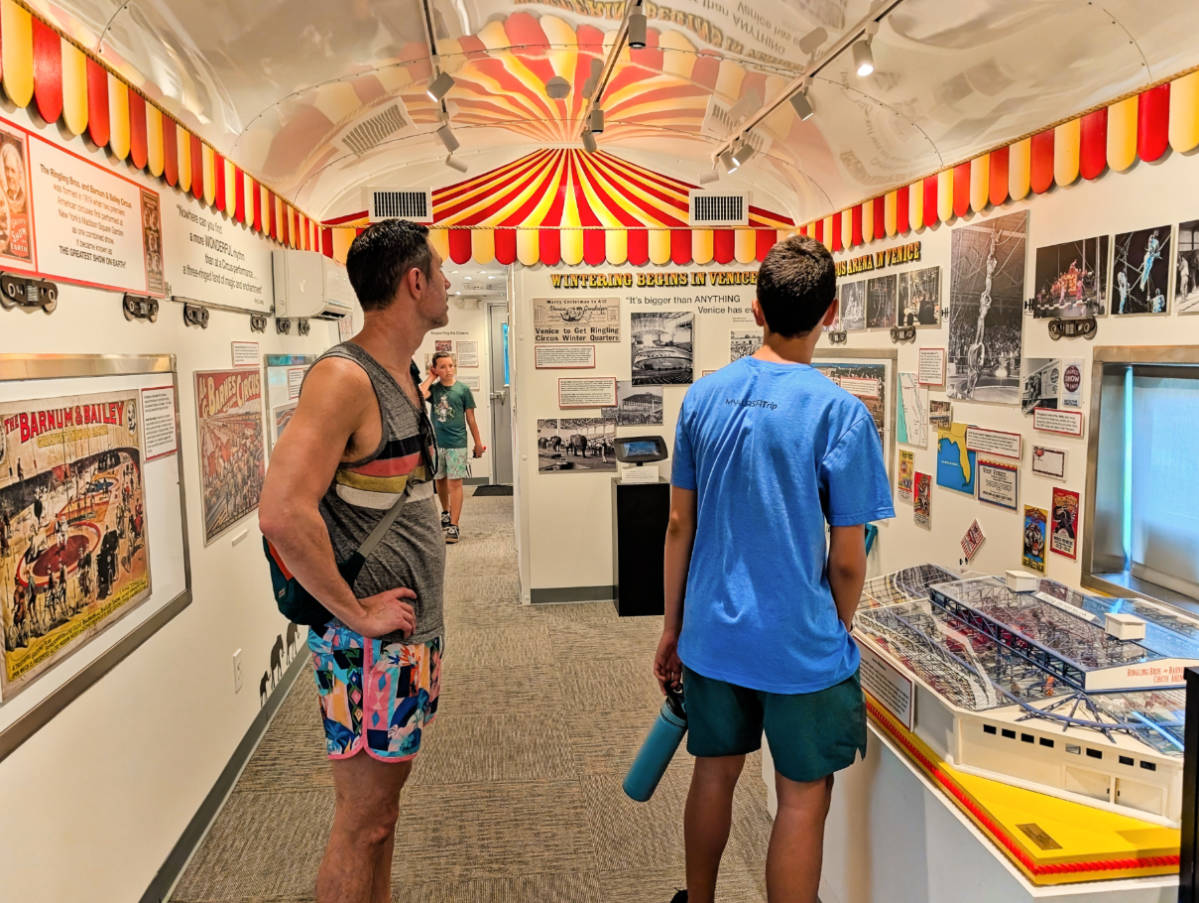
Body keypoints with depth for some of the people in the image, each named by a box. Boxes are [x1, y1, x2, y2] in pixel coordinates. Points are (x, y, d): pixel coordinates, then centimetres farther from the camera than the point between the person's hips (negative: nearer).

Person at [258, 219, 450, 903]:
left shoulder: (405, 375, 10)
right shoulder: (344, 378, -19)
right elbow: (283, 513, -29)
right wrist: (356, 612, -19)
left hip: (413, 635, 9)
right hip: (370, 644, -9)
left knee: (383, 806, 21)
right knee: (363, 822, 5)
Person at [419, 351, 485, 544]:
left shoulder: (463, 389, -2)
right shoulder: (433, 388, 3)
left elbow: (470, 418, 3)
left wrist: (478, 443, 4)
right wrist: (431, 377, -7)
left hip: (457, 443, -3)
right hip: (436, 442, 3)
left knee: (455, 483, -6)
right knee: (440, 480, 16)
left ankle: (454, 525, -6)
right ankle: (446, 512, 39)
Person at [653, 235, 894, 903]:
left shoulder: (703, 397, -3)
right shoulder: (840, 413, -16)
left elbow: (680, 525, 3)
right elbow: (847, 560, -11)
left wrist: (673, 626, 13)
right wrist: (839, 635, 8)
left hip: (713, 635, 5)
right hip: (801, 646, -4)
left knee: (715, 774, 22)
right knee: (803, 798, 13)